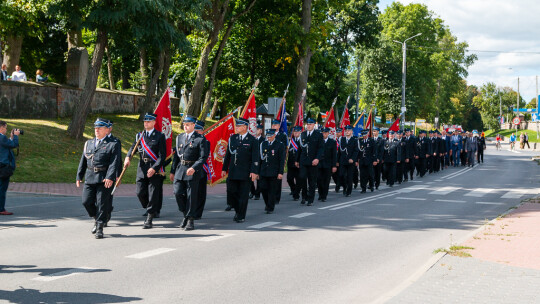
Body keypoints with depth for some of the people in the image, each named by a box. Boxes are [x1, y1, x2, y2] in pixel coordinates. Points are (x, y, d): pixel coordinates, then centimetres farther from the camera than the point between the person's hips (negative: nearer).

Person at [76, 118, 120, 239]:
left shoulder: (113, 144, -1)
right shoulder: (88, 143, 16)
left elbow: (114, 162, -10)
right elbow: (83, 161, 18)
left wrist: (110, 177, -22)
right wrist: (79, 176, 12)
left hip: (104, 180, -5)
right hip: (89, 178, 5)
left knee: (102, 203, -2)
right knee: (86, 201, -1)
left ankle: (100, 228, 7)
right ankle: (96, 219, 25)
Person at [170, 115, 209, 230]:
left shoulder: (200, 139, -5)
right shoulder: (179, 137, 13)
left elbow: (203, 157, -10)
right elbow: (176, 155, 17)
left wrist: (193, 168, -22)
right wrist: (172, 171, 15)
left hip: (193, 170, -5)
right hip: (180, 169, 5)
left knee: (191, 196, -1)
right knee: (178, 193, -3)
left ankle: (190, 220, 9)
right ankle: (185, 214, 19)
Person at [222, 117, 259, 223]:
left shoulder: (252, 140, -4)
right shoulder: (232, 138, 9)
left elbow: (255, 157, -7)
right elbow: (228, 154, 14)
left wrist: (254, 171, -15)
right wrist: (224, 169, 12)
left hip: (245, 173, -4)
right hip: (233, 172, 4)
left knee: (243, 195, 1)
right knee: (231, 192, 2)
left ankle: (241, 216, 12)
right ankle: (238, 211, 25)